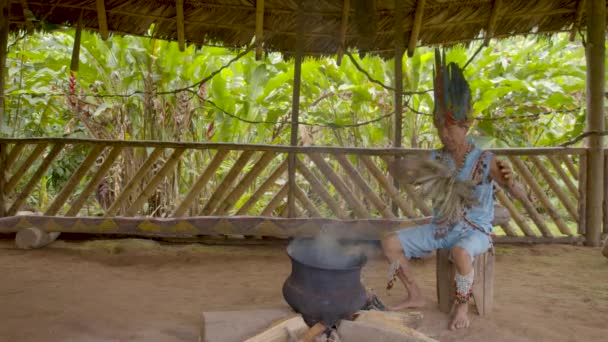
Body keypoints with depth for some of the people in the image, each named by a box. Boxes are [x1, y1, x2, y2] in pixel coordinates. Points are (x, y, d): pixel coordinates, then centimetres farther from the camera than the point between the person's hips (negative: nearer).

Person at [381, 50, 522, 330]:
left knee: (460, 252, -39)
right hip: (440, 228, 5)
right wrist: (400, 168, -22)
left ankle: (462, 307, -13)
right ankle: (415, 296, 3)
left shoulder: (485, 160, -12)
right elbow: (403, 176, 2)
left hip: (475, 231, -5)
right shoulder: (435, 159, 0)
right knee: (390, 243, -10)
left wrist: (509, 181, -43)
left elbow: (517, 195, -18)